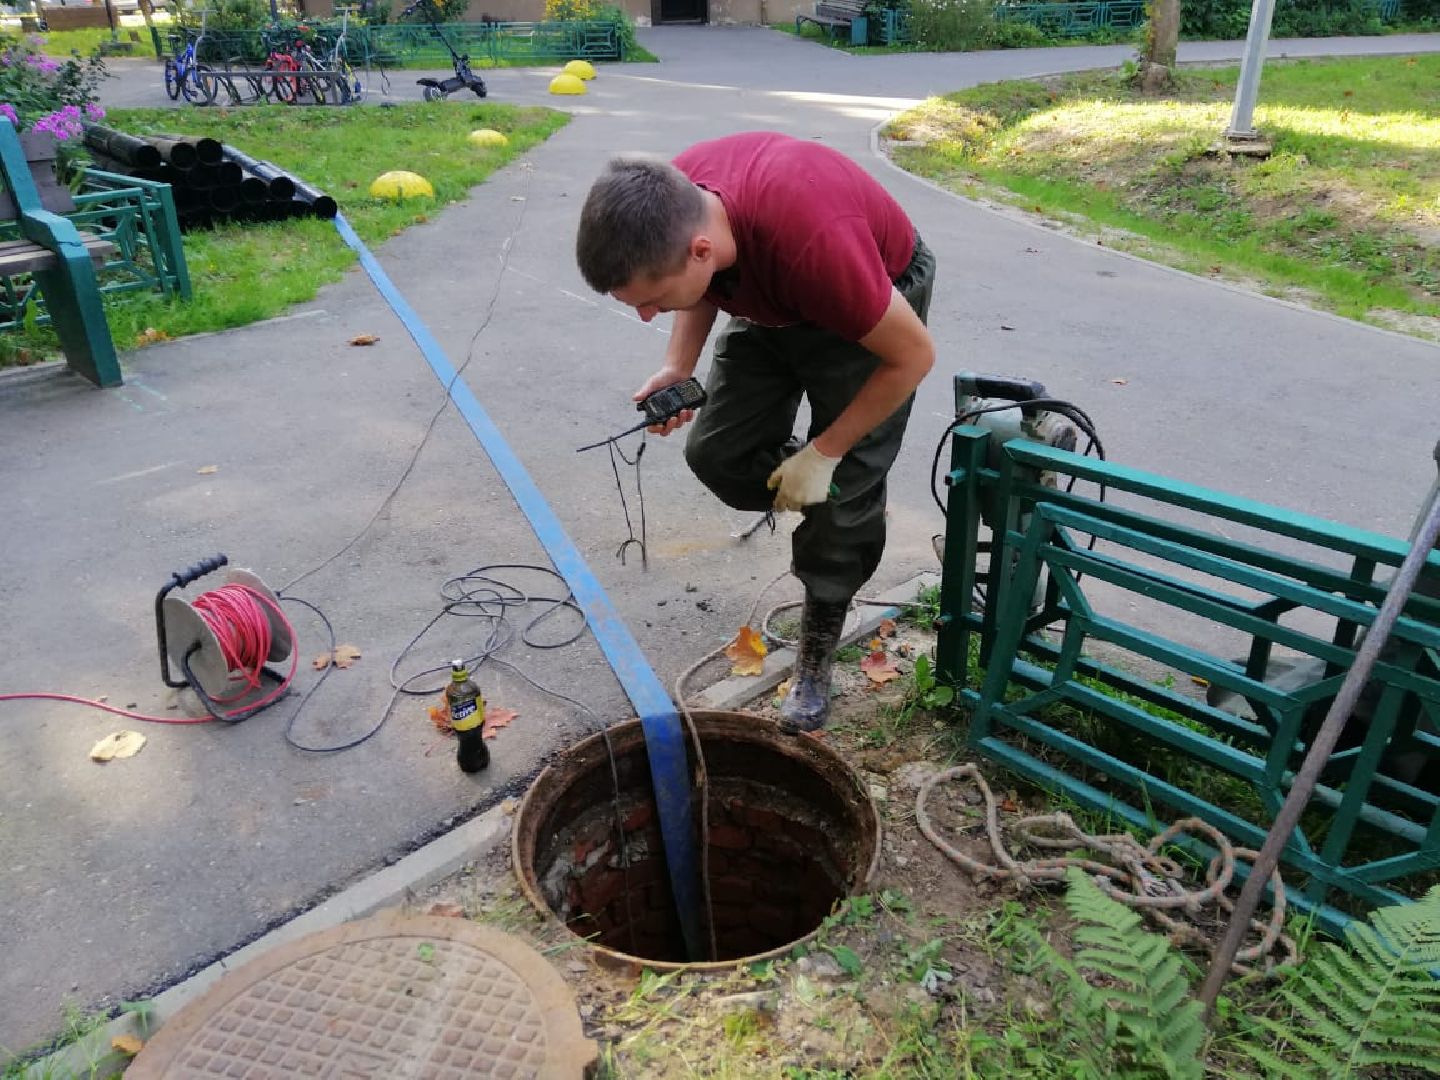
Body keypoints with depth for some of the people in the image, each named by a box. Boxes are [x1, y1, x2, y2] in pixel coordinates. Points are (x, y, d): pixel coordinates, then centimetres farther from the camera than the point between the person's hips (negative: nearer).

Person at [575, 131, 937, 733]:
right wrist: (679, 366, -15)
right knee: (717, 452, -4)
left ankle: (818, 653, 13)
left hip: (879, 296, -5)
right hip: (772, 298, 6)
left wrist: (822, 454, -21)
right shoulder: (669, 205, -25)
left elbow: (914, 356, -28)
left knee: (843, 494, -6)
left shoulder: (812, 240, -43)